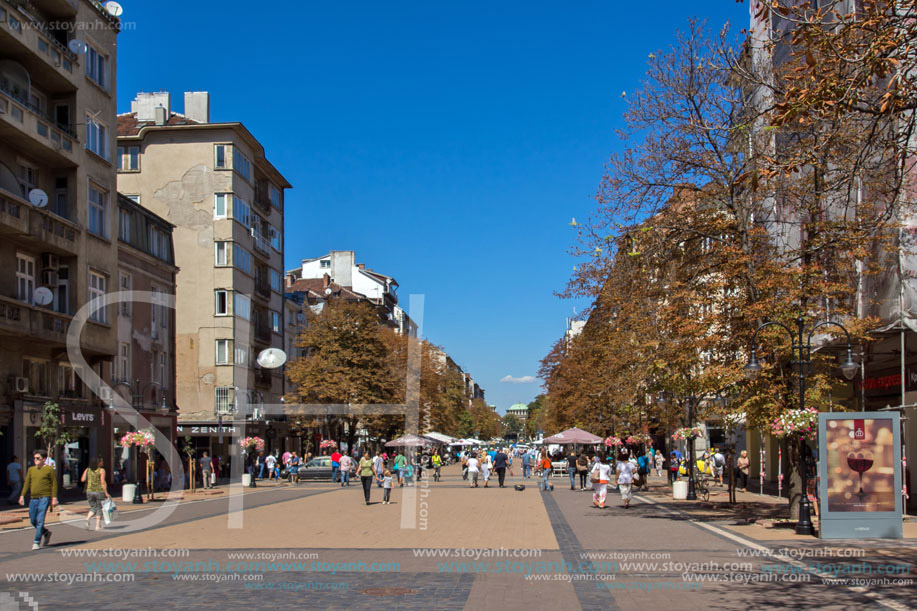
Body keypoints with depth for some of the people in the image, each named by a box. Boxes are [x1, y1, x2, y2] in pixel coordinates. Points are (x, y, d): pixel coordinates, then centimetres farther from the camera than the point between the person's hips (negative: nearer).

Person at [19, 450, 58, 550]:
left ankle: (37, 542, -6)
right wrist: (22, 496, 3)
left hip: (44, 497, -6)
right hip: (33, 498, 6)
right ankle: (46, 533, 32)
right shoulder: (31, 469, 12)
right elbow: (27, 483, 12)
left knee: (40, 520, -11)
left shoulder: (49, 470, -2)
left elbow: (54, 484, -3)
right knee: (33, 521, 9)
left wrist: (54, 498, -9)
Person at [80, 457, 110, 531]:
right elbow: (103, 482, -15)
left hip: (89, 491, 4)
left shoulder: (87, 470, 4)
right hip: (100, 491, -4)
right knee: (99, 508, 9)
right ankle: (98, 526, 7)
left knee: (93, 508, 15)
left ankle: (88, 518, -14)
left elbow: (82, 480, -1)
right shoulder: (101, 470, -8)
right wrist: (106, 493, -13)